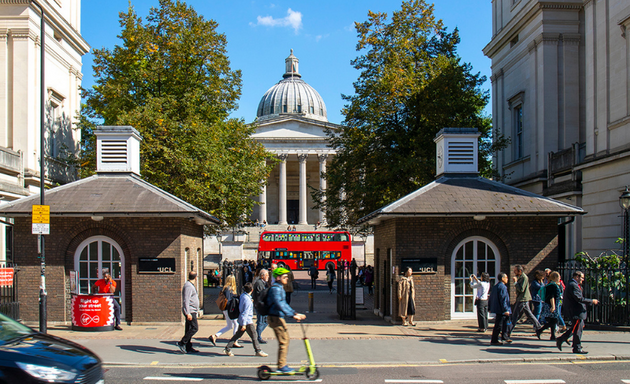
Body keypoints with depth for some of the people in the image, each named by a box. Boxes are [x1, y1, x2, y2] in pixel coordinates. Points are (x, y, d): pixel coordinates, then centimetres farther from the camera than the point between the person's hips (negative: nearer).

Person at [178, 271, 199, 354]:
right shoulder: (188, 286, -15)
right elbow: (186, 301, -21)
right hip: (190, 311, -10)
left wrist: (196, 309, 28)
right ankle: (182, 343, -10)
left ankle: (188, 347, 10)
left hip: (192, 311, 10)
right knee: (194, 328, -12)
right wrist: (188, 313, -25)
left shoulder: (191, 285, 18)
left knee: (189, 329, 9)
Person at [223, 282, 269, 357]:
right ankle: (258, 351, 10)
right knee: (254, 336, 2)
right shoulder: (247, 300, -22)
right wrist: (244, 324, -22)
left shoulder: (242, 295, 4)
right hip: (247, 321, -9)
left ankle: (227, 349, 14)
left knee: (238, 334, 14)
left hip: (241, 320, 9)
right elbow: (245, 312, -22)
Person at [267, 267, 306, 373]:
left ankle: (283, 365, 19)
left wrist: (295, 313, 16)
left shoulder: (280, 288, 18)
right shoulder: (275, 289, -16)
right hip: (275, 318, -11)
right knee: (283, 342, -9)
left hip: (279, 318, 11)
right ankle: (281, 366, -4)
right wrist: (292, 315, -27)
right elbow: (279, 304, -26)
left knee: (285, 340, 13)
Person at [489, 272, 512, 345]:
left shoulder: (495, 286, 14)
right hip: (501, 310, -10)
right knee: (498, 325, -5)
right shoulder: (502, 287, -16)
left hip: (496, 309, 10)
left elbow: (491, 297, 19)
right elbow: (503, 299, -22)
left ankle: (504, 337, 31)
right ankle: (494, 341, -3)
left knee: (504, 323, 21)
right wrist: (506, 310, -22)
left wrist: (490, 308, 25)